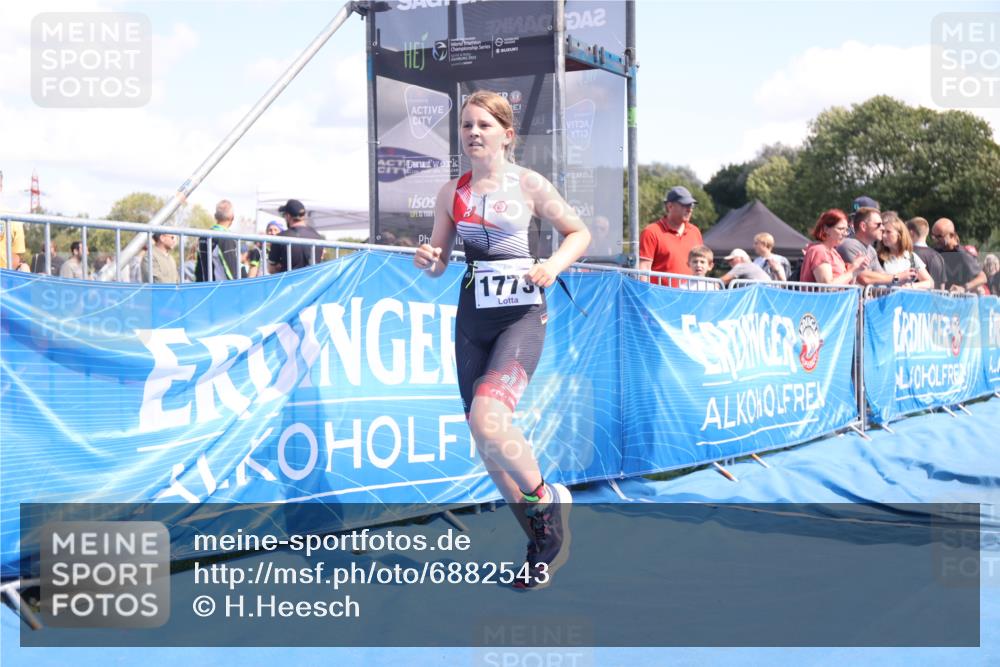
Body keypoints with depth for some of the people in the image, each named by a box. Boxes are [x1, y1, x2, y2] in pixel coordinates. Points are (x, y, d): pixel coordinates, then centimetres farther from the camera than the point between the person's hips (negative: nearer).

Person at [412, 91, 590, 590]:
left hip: (521, 313, -5)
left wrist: (554, 264, -12)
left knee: (488, 417, -27)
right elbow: (439, 264, 13)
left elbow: (579, 233, 7)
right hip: (472, 317, 5)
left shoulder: (528, 184, -1)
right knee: (485, 441, 6)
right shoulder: (451, 193, 9)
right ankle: (543, 540, 23)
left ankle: (547, 498, 0)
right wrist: (427, 260, -10)